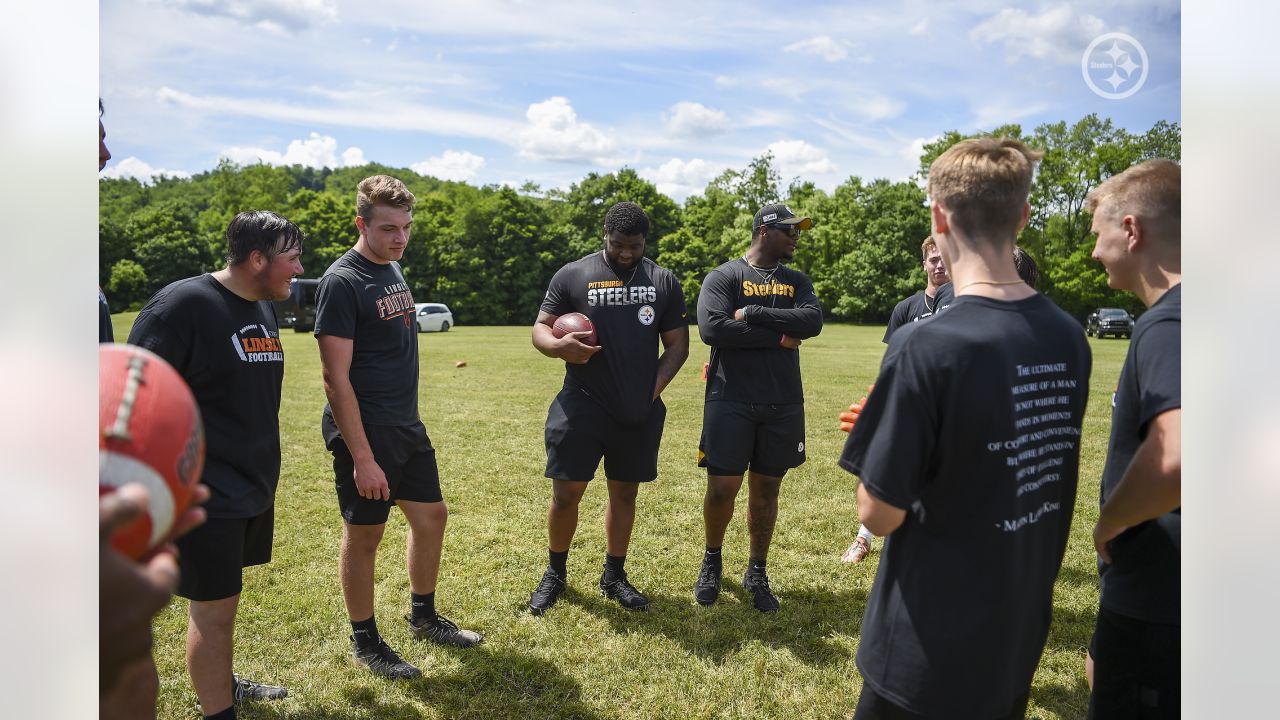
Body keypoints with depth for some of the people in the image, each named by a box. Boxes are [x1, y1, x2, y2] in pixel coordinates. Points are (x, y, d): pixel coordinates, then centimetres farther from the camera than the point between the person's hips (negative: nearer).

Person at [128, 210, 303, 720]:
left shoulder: (263, 308, 8)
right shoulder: (183, 305, -17)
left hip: (254, 489, 8)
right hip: (206, 496, -8)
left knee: (224, 597, 21)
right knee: (213, 606, 2)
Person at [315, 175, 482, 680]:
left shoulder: (392, 269, 9)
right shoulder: (342, 282, -16)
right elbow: (336, 379, -20)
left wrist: (403, 421, 15)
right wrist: (362, 457, -22)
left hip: (407, 425, 8)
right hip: (364, 430, -8)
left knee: (432, 515, 15)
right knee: (364, 535, 5)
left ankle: (423, 617, 35)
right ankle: (365, 643, 24)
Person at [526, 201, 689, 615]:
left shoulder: (664, 282, 6)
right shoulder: (573, 276, -1)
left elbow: (678, 345, 8)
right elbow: (540, 328, 1)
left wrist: (653, 389, -4)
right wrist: (557, 346, -22)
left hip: (640, 412, 3)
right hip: (582, 406, -2)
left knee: (625, 493, 13)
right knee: (566, 492, -1)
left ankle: (614, 577, 29)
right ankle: (555, 573, 23)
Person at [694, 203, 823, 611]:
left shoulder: (797, 281, 12)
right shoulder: (724, 277, -2)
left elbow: (812, 321, -7)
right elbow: (711, 329, -18)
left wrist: (753, 313, -14)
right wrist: (779, 336, -12)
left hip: (783, 404, 4)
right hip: (731, 401, -4)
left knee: (766, 491, 11)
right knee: (722, 489, 0)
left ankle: (757, 574, 28)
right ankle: (712, 560, 28)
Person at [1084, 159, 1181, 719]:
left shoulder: (1168, 325, -25)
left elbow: (1177, 457, -42)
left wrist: (1108, 523, -24)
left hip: (1155, 602, -9)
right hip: (1160, 592, 9)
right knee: (1103, 671, 29)